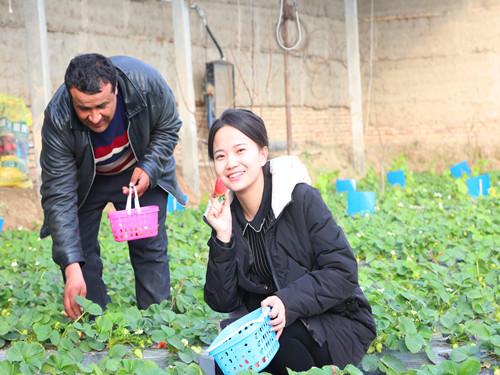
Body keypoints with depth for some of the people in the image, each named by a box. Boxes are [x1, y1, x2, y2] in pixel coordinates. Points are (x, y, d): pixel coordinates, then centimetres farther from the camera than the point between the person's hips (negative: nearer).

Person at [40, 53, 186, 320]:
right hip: (83, 180, -1)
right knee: (76, 250, -8)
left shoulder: (146, 82, -34)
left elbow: (168, 128, -11)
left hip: (138, 172, 1)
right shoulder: (57, 121, -36)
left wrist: (149, 169, -27)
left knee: (151, 248, -1)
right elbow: (58, 197, -34)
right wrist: (72, 267, -41)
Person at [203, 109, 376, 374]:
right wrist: (222, 237, -16)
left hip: (336, 325, -2)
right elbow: (223, 303, -5)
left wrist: (289, 302, -31)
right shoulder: (227, 216, -1)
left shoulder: (301, 199, -14)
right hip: (270, 325, 3)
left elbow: (343, 272, -17)